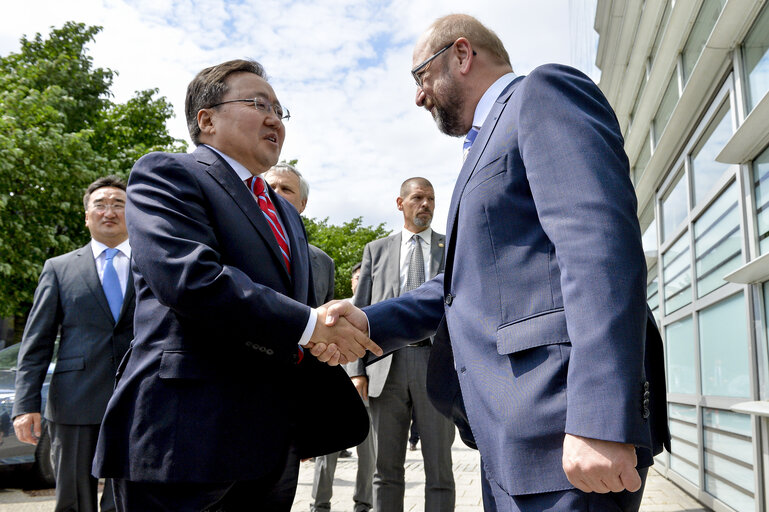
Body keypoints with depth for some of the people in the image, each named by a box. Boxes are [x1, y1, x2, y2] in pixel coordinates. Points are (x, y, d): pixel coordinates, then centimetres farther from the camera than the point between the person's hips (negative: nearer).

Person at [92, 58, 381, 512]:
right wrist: (310, 325, -17)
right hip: (185, 440, -7)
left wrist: (314, 425, 14)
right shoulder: (166, 175, -3)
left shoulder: (287, 214, 23)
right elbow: (191, 278, -21)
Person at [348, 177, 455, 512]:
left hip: (436, 361, -1)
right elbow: (360, 312, 11)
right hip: (386, 366, 1)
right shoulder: (376, 250, 15)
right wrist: (356, 370, 0)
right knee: (386, 469, 7)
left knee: (439, 469, 3)